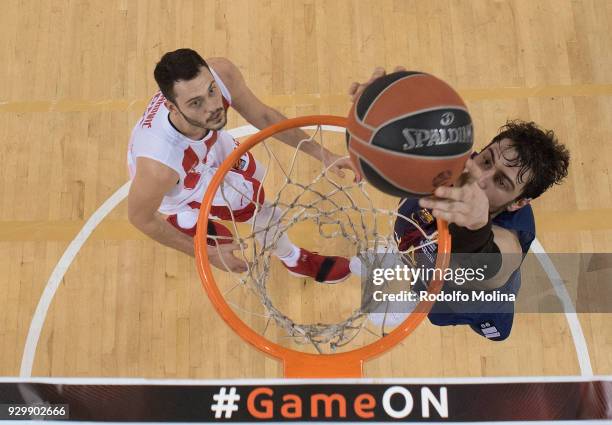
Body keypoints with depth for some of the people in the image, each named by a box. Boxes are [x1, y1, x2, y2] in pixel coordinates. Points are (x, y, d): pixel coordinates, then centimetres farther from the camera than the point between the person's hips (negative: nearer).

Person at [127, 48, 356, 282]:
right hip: (177, 191, -4)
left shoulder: (221, 72, -38)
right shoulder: (159, 167, -48)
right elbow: (140, 218, -27)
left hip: (210, 143, 5)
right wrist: (209, 254, -18)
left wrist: (322, 154, -17)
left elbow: (262, 116, -19)